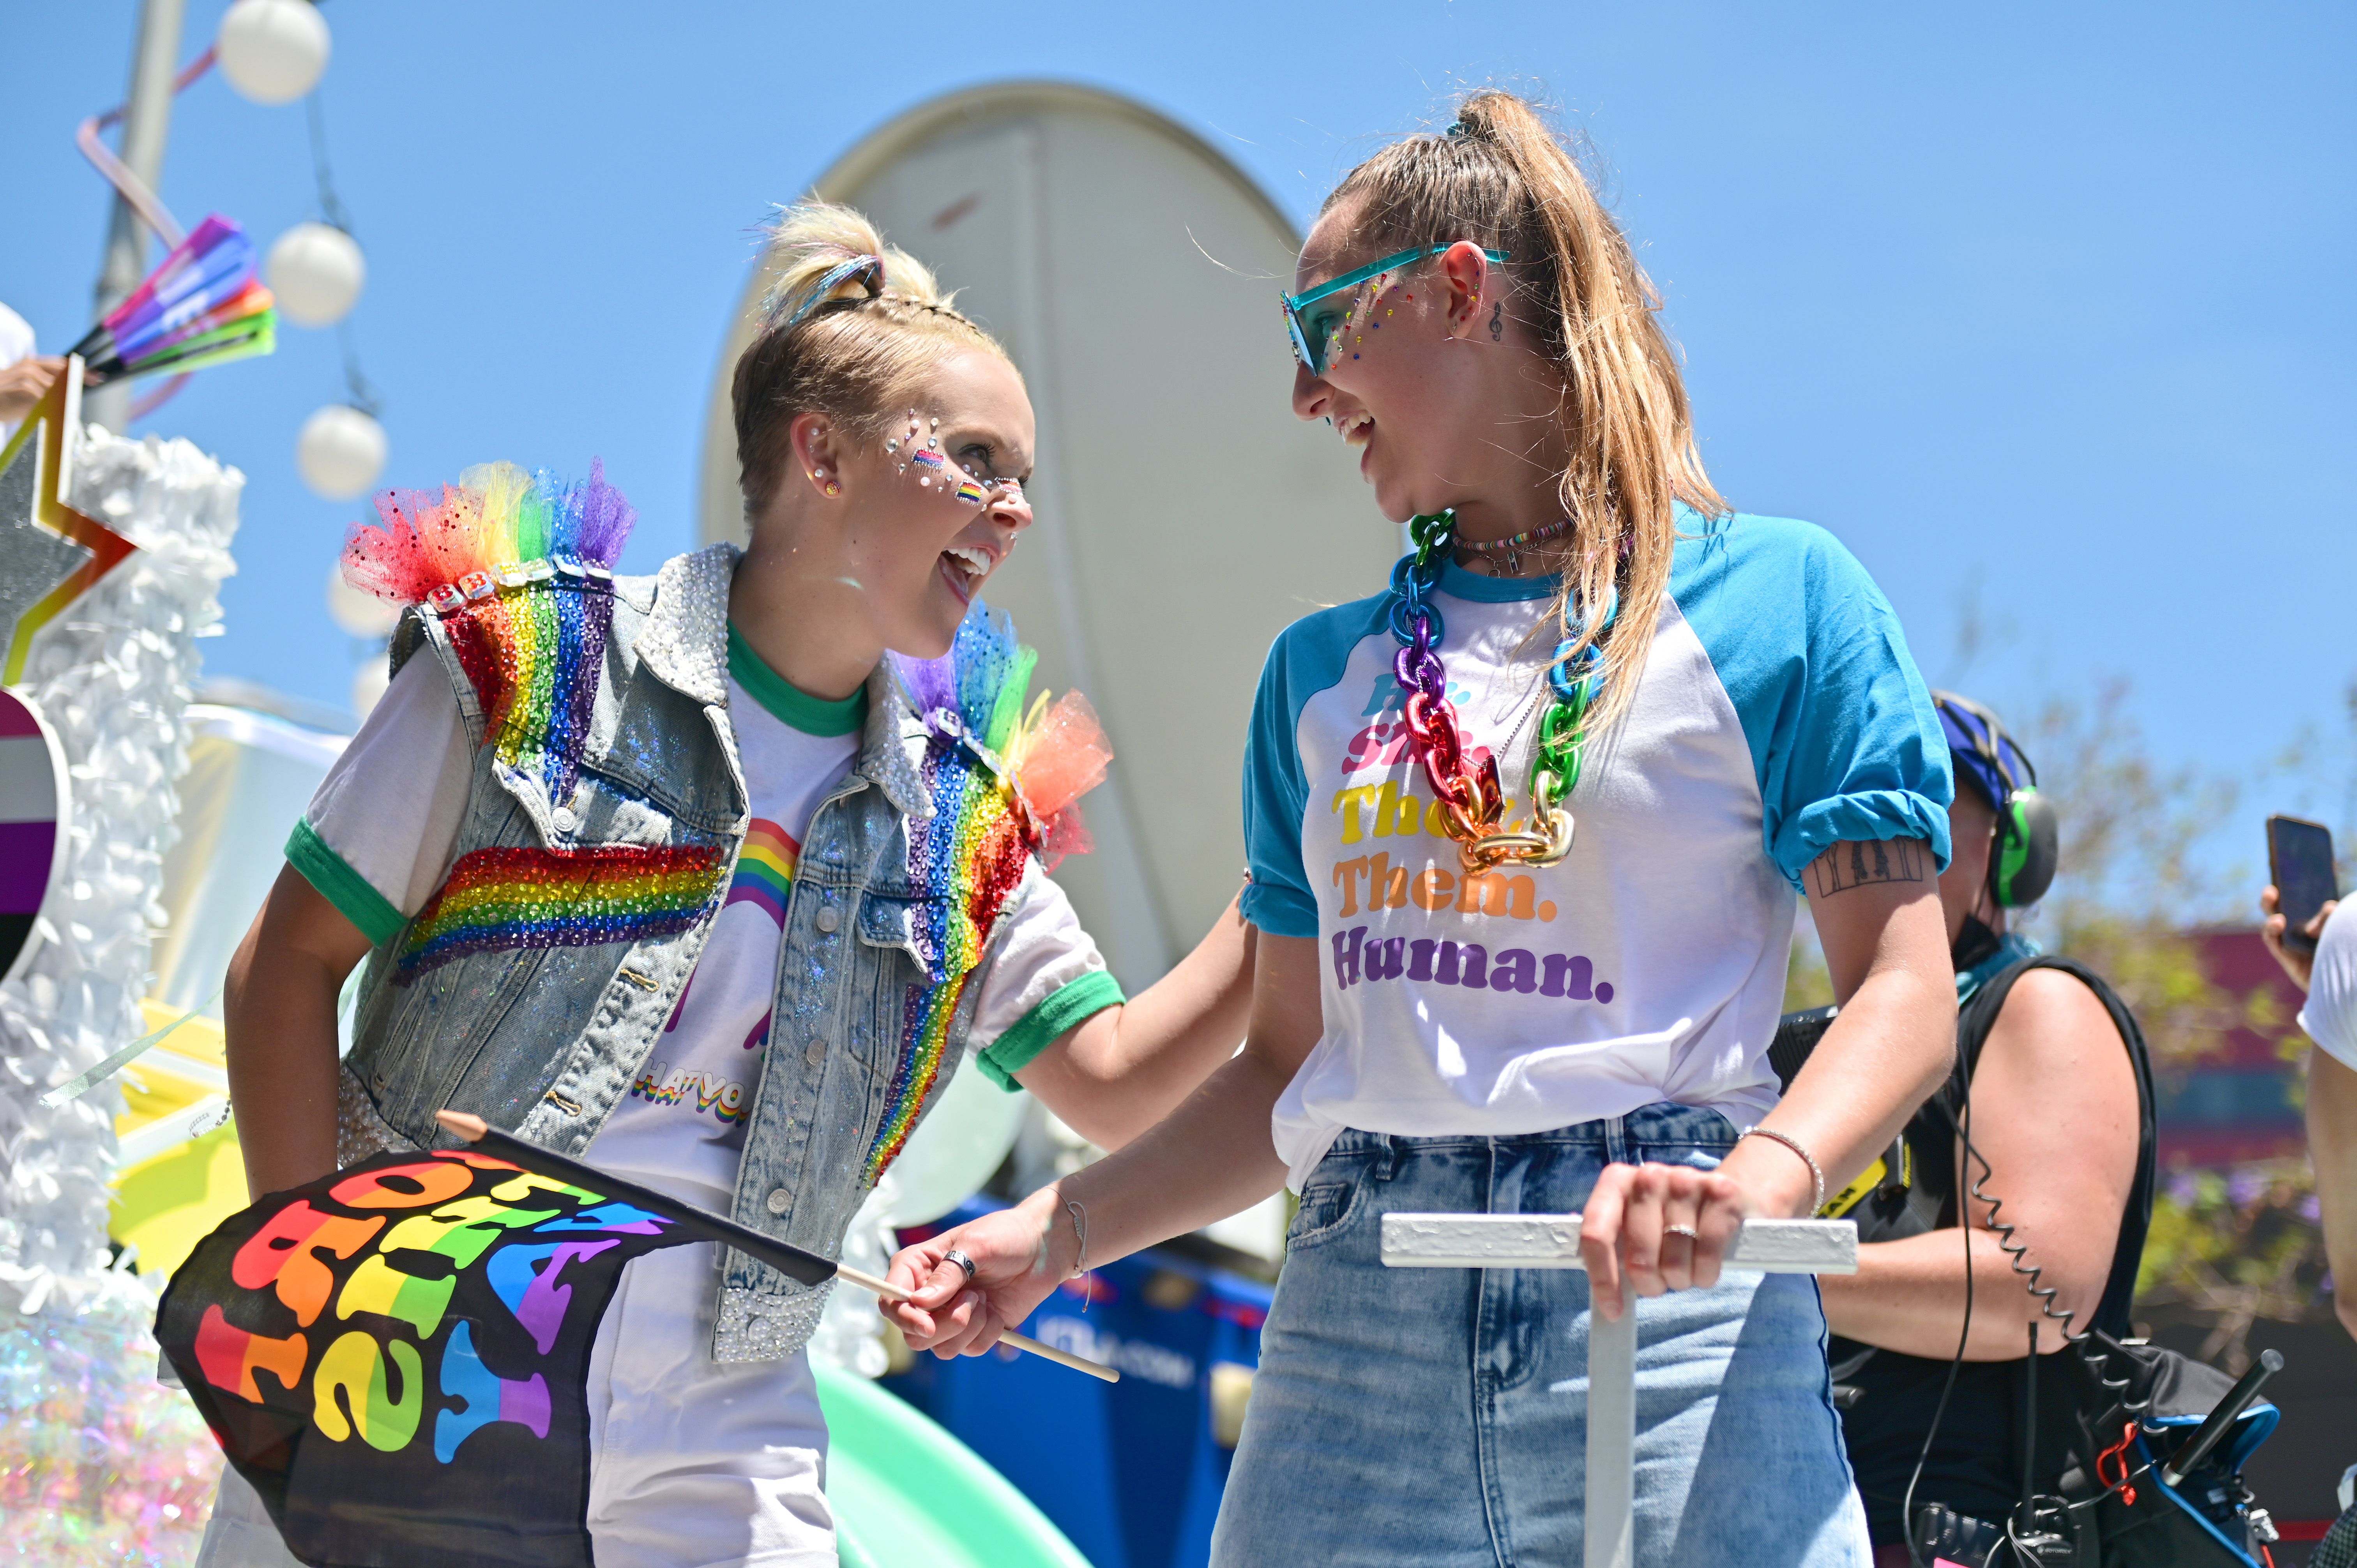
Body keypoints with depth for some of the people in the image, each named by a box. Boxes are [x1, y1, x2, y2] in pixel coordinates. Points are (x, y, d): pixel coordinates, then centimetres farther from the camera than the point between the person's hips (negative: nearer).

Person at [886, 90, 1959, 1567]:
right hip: (1350, 1326, 4)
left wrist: (1764, 1178, -22)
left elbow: (1904, 991, -3)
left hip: (1669, 1330, -4)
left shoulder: (1775, 595, 4)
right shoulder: (1323, 669, 20)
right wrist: (1047, 1234, 9)